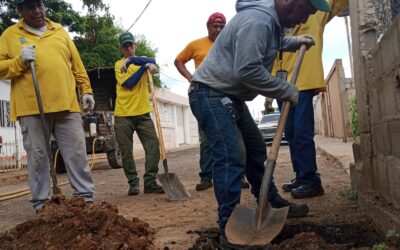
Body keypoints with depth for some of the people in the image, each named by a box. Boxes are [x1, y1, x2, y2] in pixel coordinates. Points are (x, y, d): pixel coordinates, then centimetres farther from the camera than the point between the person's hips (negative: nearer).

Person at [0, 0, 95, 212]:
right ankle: (41, 204, 11)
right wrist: (20, 61, -11)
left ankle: (86, 198, 9)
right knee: (38, 156, 1)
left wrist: (86, 90, 11)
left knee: (77, 153, 1)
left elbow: (77, 65, 18)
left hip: (66, 105, 2)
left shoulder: (60, 32, 19)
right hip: (31, 108, -2)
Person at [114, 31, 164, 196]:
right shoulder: (119, 64, 6)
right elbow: (128, 83, -10)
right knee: (126, 151, 1)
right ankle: (133, 183, 12)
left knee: (153, 145, -7)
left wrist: (131, 60, -21)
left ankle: (150, 182, -1)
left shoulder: (143, 60, 13)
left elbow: (152, 62, -12)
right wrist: (144, 66, -12)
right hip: (123, 114, -2)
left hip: (143, 112, 2)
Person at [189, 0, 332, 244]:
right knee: (232, 156, -18)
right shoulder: (257, 20, -24)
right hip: (211, 94, -11)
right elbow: (247, 70, -30)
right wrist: (287, 90, -19)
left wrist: (294, 42, 25)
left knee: (255, 149, 17)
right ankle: (230, 227, -13)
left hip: (229, 95, 11)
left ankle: (273, 203, 33)